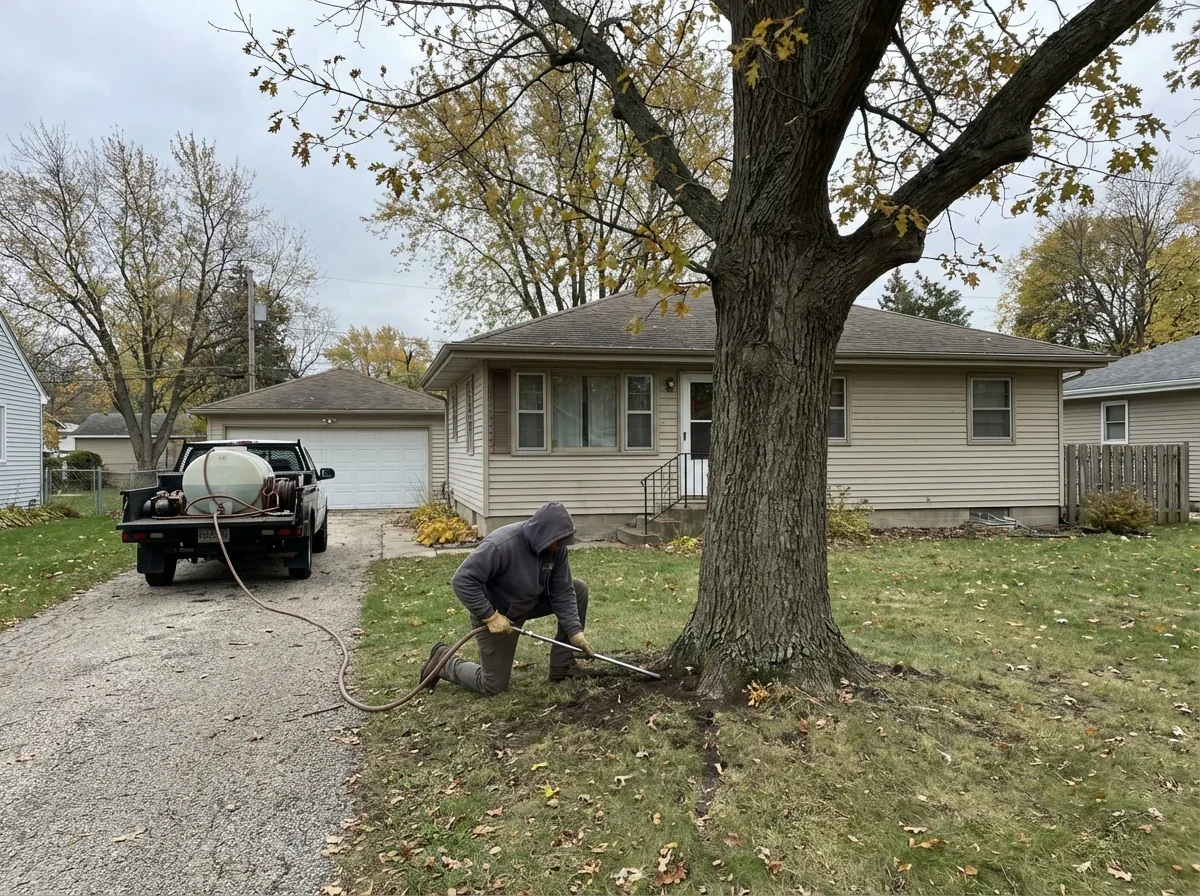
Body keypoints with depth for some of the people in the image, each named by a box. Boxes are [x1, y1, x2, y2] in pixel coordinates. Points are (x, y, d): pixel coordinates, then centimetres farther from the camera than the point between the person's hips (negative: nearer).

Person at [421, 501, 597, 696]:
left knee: (578, 590, -6)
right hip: (497, 614, -6)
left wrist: (575, 631, -19)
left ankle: (562, 666, 2)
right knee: (492, 686, -2)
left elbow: (562, 592, -11)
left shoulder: (556, 548, -15)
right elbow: (462, 580, -33)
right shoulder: (501, 545, -35)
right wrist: (490, 616, -33)